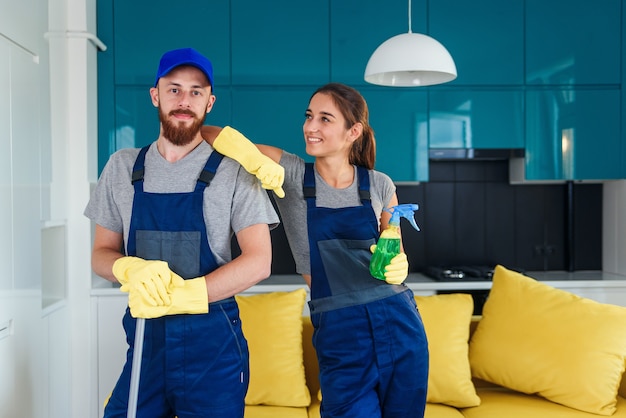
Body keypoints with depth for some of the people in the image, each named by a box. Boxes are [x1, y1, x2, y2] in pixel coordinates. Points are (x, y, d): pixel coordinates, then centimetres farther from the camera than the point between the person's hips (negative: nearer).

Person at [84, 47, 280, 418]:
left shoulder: (233, 171, -4)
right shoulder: (123, 167, 6)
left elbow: (258, 261, -9)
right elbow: (103, 253, 9)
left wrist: (179, 296, -18)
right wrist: (130, 270, -15)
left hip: (212, 342, -2)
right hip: (145, 336, 3)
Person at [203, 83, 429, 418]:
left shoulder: (379, 185, 3)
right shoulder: (290, 174, -2)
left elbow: (395, 257, 12)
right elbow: (208, 134, -7)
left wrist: (396, 267, -11)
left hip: (399, 324, 2)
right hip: (339, 331, -2)